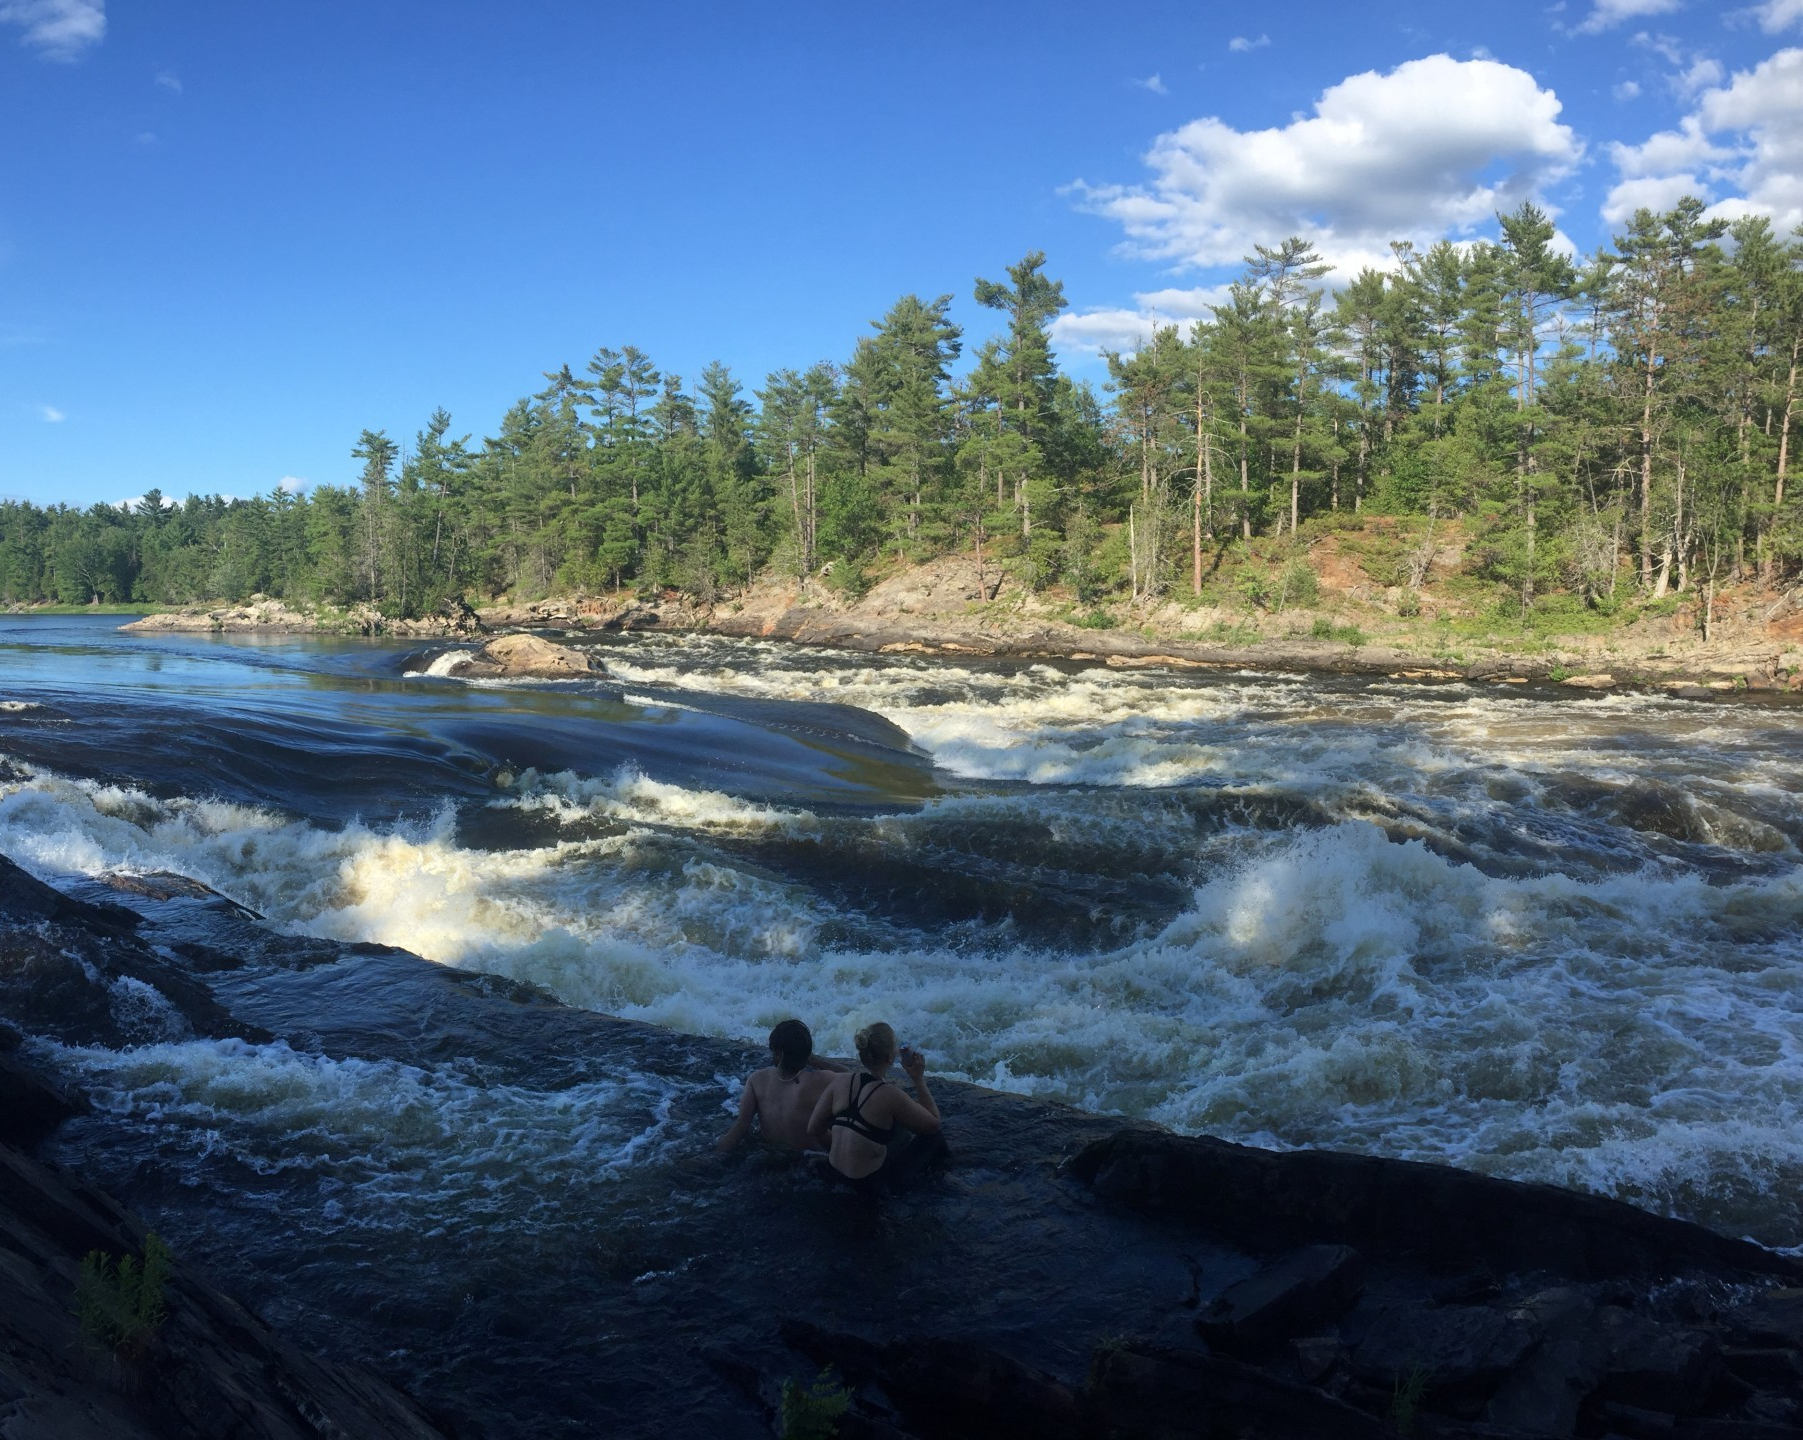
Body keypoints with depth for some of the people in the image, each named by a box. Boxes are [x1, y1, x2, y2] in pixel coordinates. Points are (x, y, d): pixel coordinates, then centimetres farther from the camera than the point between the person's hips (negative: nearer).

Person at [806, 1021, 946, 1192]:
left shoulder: (839, 1081, -9)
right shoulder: (889, 1095, -25)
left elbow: (813, 1130, 0)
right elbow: (934, 1123, -10)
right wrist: (919, 1079, -5)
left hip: (837, 1170, 6)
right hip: (873, 1182, -6)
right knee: (932, 1137, 15)